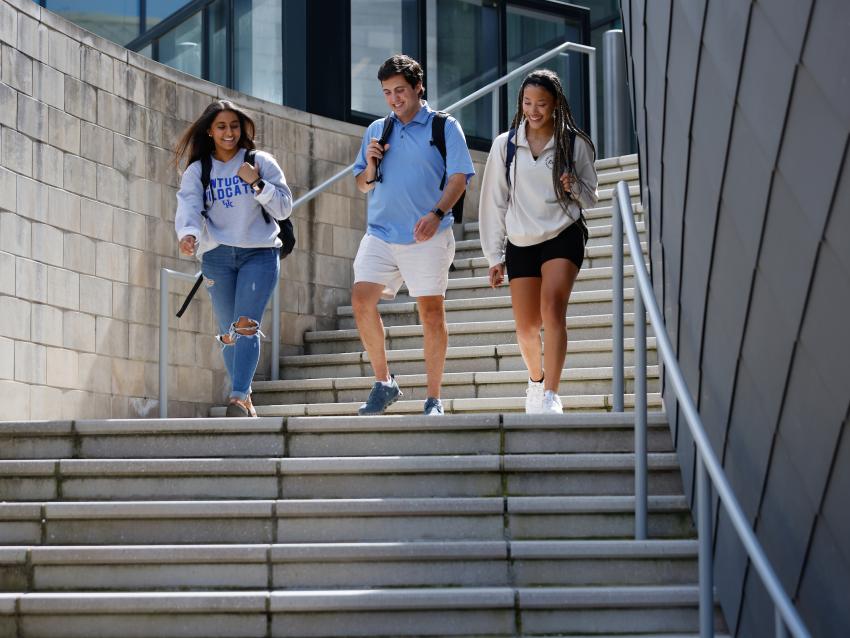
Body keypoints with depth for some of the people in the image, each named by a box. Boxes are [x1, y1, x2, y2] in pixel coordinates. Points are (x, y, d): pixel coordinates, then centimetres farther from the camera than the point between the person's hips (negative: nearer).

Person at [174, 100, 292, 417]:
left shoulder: (261, 162, 5)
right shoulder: (197, 171, 8)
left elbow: (284, 207, 2)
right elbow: (188, 207, -9)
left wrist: (257, 183, -13)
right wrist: (188, 235, -30)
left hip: (259, 253, -3)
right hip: (217, 257, 3)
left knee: (246, 326, -18)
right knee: (228, 333, 7)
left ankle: (239, 397, -26)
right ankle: (245, 398, 19)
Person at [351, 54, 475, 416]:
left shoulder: (444, 127, 3)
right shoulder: (376, 130, 16)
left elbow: (459, 177, -5)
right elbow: (363, 185, 20)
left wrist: (437, 214, -20)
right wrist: (370, 166, -3)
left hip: (427, 236, -4)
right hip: (380, 233, 4)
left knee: (431, 310, -3)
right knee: (361, 300, -10)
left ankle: (433, 400, 4)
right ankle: (384, 383, 5)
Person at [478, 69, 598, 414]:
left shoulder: (574, 144, -1)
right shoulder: (505, 144, 1)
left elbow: (591, 198, 9)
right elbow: (494, 201, 5)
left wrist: (575, 187, -15)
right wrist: (495, 256, 3)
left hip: (563, 236, -2)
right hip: (521, 243, 2)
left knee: (553, 307, -24)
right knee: (526, 327, 5)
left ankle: (551, 394, -26)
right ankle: (536, 379, 36)